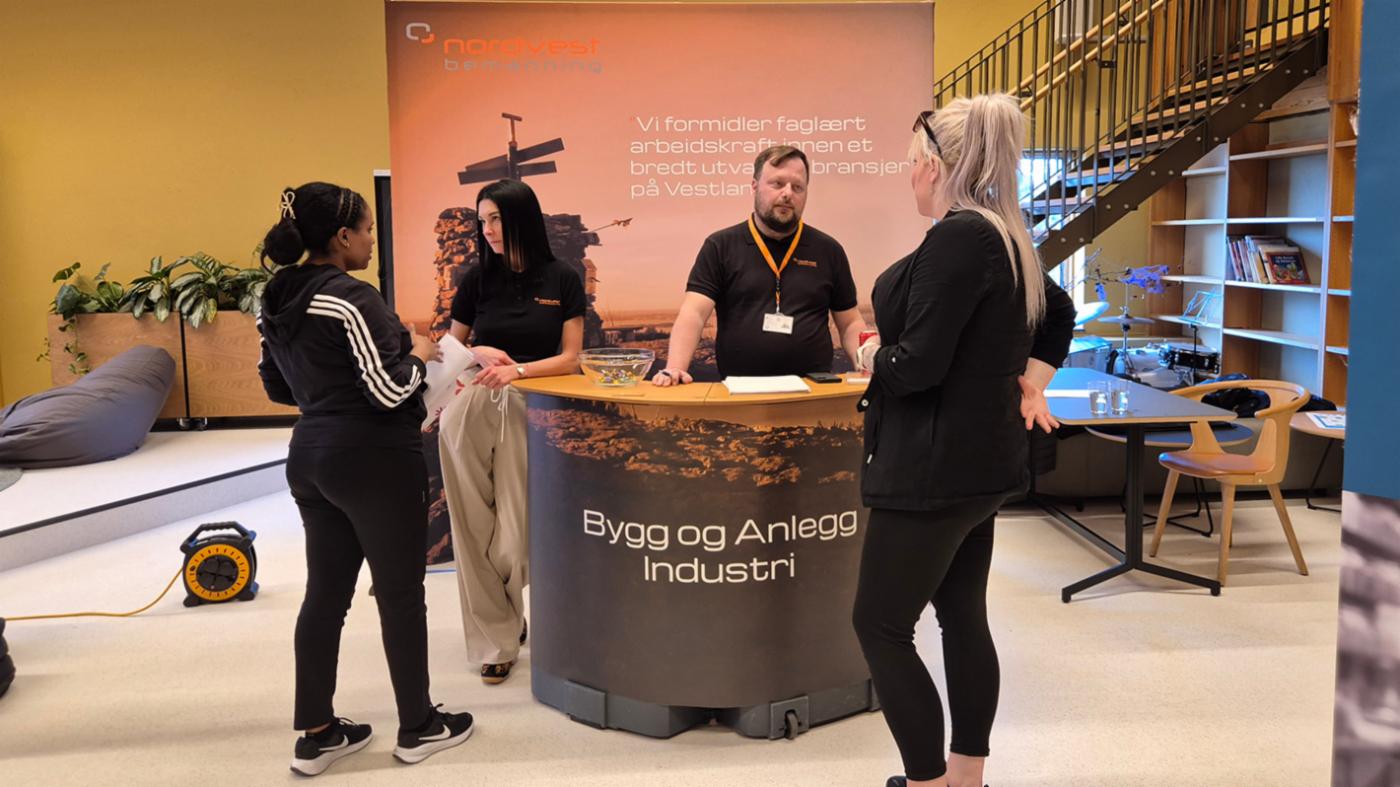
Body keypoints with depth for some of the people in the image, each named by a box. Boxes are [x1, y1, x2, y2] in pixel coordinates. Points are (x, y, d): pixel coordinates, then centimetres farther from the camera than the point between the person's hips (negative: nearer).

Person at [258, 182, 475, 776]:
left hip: (311, 455, 8)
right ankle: (418, 726, 20)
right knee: (399, 592, 6)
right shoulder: (352, 298, -19)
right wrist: (417, 354, -3)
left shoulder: (277, 300, 8)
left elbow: (276, 387, 16)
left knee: (325, 591, 14)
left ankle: (316, 733, 21)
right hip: (374, 460, -8)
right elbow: (390, 390, -21)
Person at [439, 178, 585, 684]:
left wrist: (517, 369, -16)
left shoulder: (562, 280, 1)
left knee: (520, 530, -1)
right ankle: (494, 640, 14)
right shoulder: (477, 279, 5)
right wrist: (479, 353, -8)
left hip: (531, 413, -1)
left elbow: (569, 358, -1)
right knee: (476, 528, 1)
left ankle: (510, 619, 28)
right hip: (474, 410, 2)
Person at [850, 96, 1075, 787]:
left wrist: (872, 356, -2)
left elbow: (916, 366, -22)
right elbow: (1059, 314, 28)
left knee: (880, 626, 0)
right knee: (963, 616, 16)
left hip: (936, 468, -10)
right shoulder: (1003, 236, 12)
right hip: (981, 459, 10)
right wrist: (1031, 384, 17)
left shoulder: (958, 238, -19)